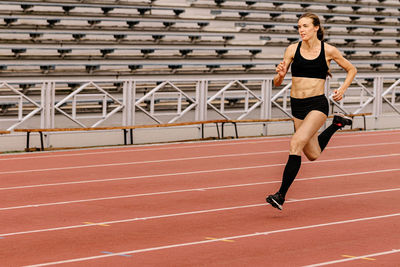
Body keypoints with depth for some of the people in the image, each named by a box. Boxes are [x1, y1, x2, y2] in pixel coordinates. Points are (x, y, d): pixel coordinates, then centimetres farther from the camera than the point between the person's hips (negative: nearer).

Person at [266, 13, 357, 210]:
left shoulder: (328, 51, -4)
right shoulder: (292, 49, 1)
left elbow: (351, 70, 12)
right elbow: (277, 83, 3)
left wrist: (342, 89, -2)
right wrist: (280, 74, -19)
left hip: (317, 105, -4)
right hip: (297, 105, 4)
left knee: (296, 142, -25)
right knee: (313, 155, 18)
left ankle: (281, 195, -22)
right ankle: (337, 123, 46)